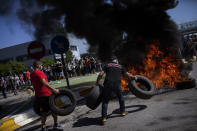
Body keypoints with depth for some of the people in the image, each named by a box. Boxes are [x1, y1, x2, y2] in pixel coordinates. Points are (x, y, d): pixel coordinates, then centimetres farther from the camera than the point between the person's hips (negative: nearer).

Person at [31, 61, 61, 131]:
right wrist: (53, 89, -36)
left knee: (44, 111, 15)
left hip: (38, 95, 8)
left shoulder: (32, 75, 14)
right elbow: (44, 82, -28)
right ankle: (56, 124, 17)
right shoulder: (39, 72, -13)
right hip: (45, 94, -8)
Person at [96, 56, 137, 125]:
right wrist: (134, 77, 39)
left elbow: (100, 74, 3)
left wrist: (97, 83, 11)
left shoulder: (107, 65, 14)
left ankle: (104, 118, -2)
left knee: (105, 101, 6)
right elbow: (128, 74, 21)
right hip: (117, 85, 1)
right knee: (121, 98, 26)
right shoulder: (120, 67, 17)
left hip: (108, 84, 0)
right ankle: (123, 111, 36)